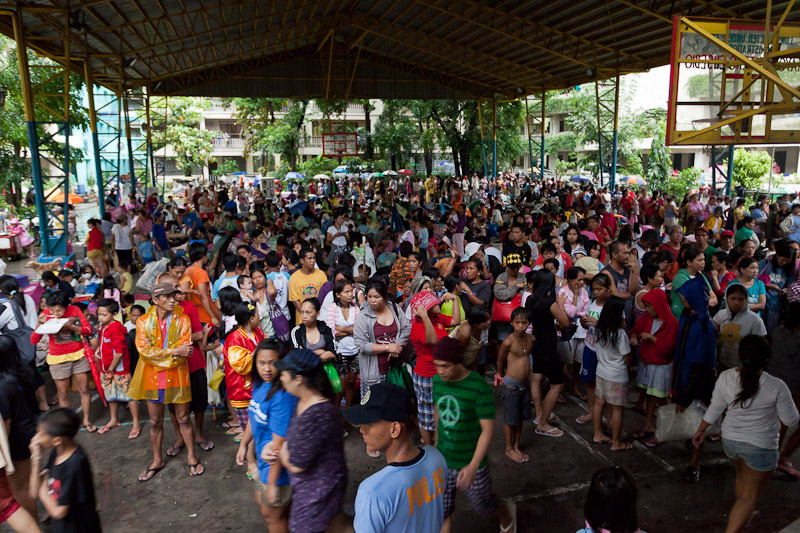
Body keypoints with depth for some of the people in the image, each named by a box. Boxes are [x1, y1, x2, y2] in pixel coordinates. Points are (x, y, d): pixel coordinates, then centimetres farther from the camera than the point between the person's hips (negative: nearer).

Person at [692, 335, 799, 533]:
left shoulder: (725, 377, -15)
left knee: (742, 477, 32)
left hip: (730, 440, 5)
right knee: (749, 496, 8)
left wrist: (701, 430, 10)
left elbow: (714, 409, -4)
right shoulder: (776, 386, -23)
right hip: (760, 447, -5)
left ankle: (745, 515, 53)